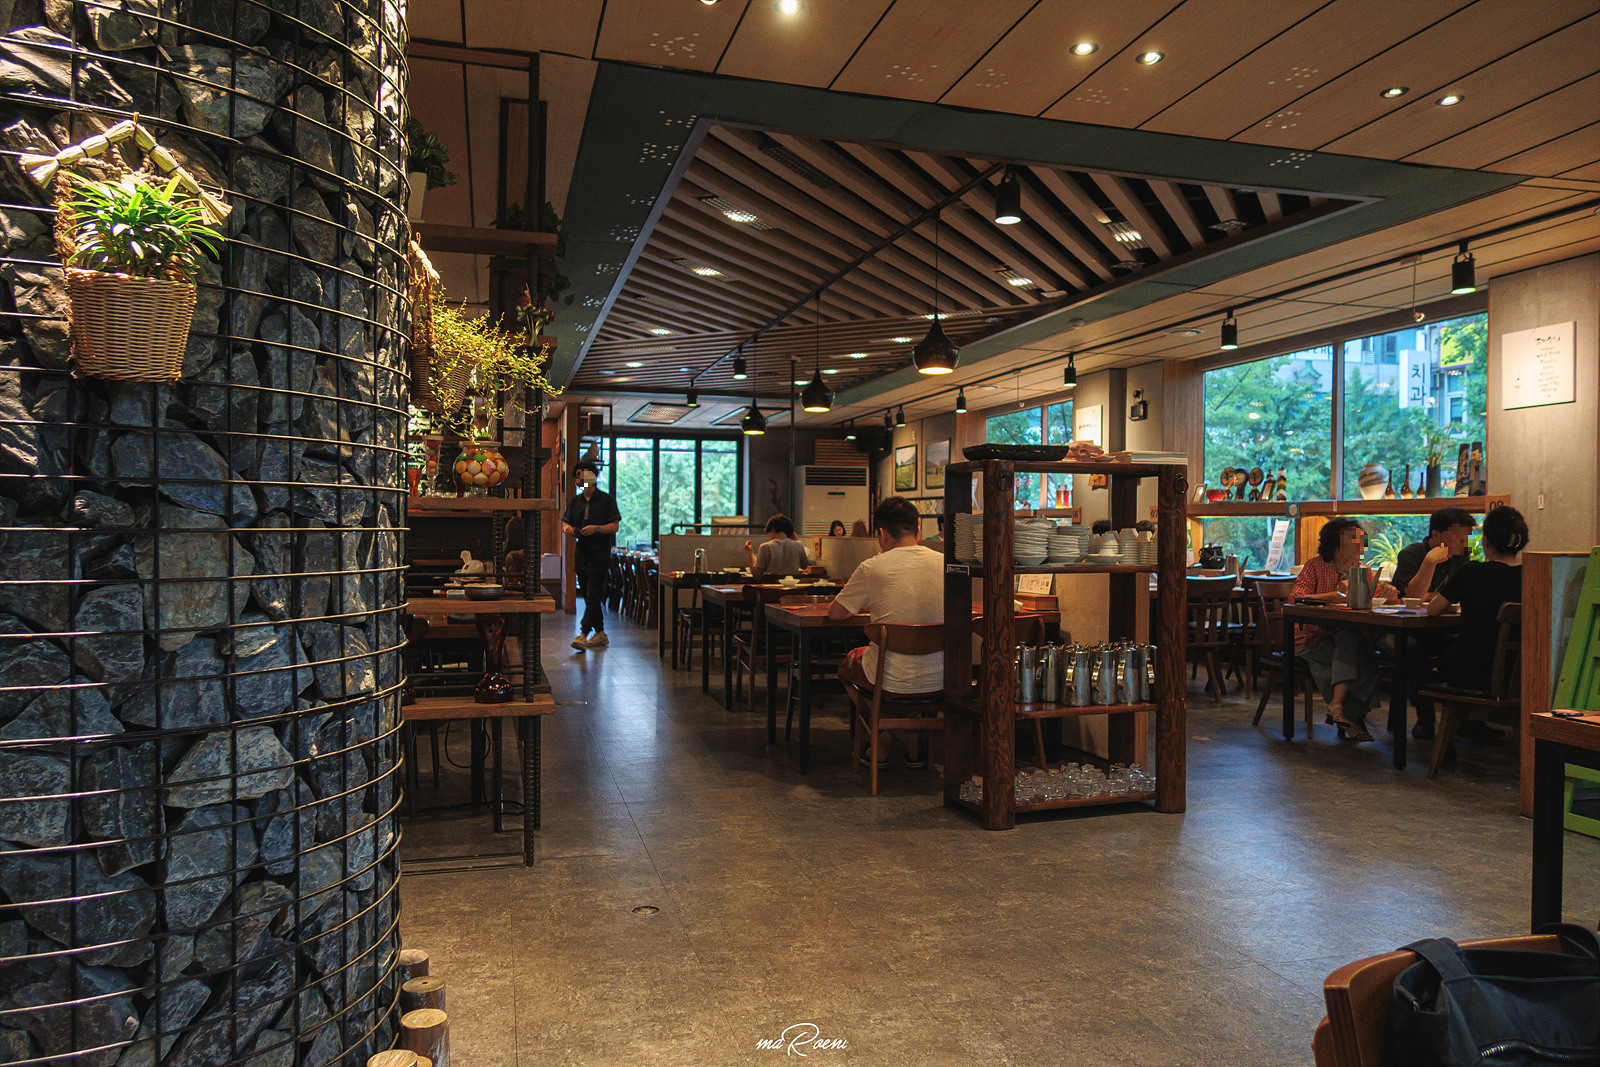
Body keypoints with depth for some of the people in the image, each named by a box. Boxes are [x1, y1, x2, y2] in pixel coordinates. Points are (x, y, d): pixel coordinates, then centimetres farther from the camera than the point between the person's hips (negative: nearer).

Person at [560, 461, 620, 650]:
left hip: (600, 551, -6)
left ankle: (583, 634, -17)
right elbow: (564, 522, 17)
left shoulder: (606, 500, -1)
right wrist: (567, 528, -7)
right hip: (581, 552, 6)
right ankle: (600, 634, 17)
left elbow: (614, 526, -4)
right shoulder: (575, 501, 15)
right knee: (588, 595, 8)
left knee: (594, 595, -12)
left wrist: (596, 528, -20)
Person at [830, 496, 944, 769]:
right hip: (940, 680, 4)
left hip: (893, 683, -4)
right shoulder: (944, 564, -3)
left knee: (850, 662, 29)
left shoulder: (872, 568, -13)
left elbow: (835, 613, 1)